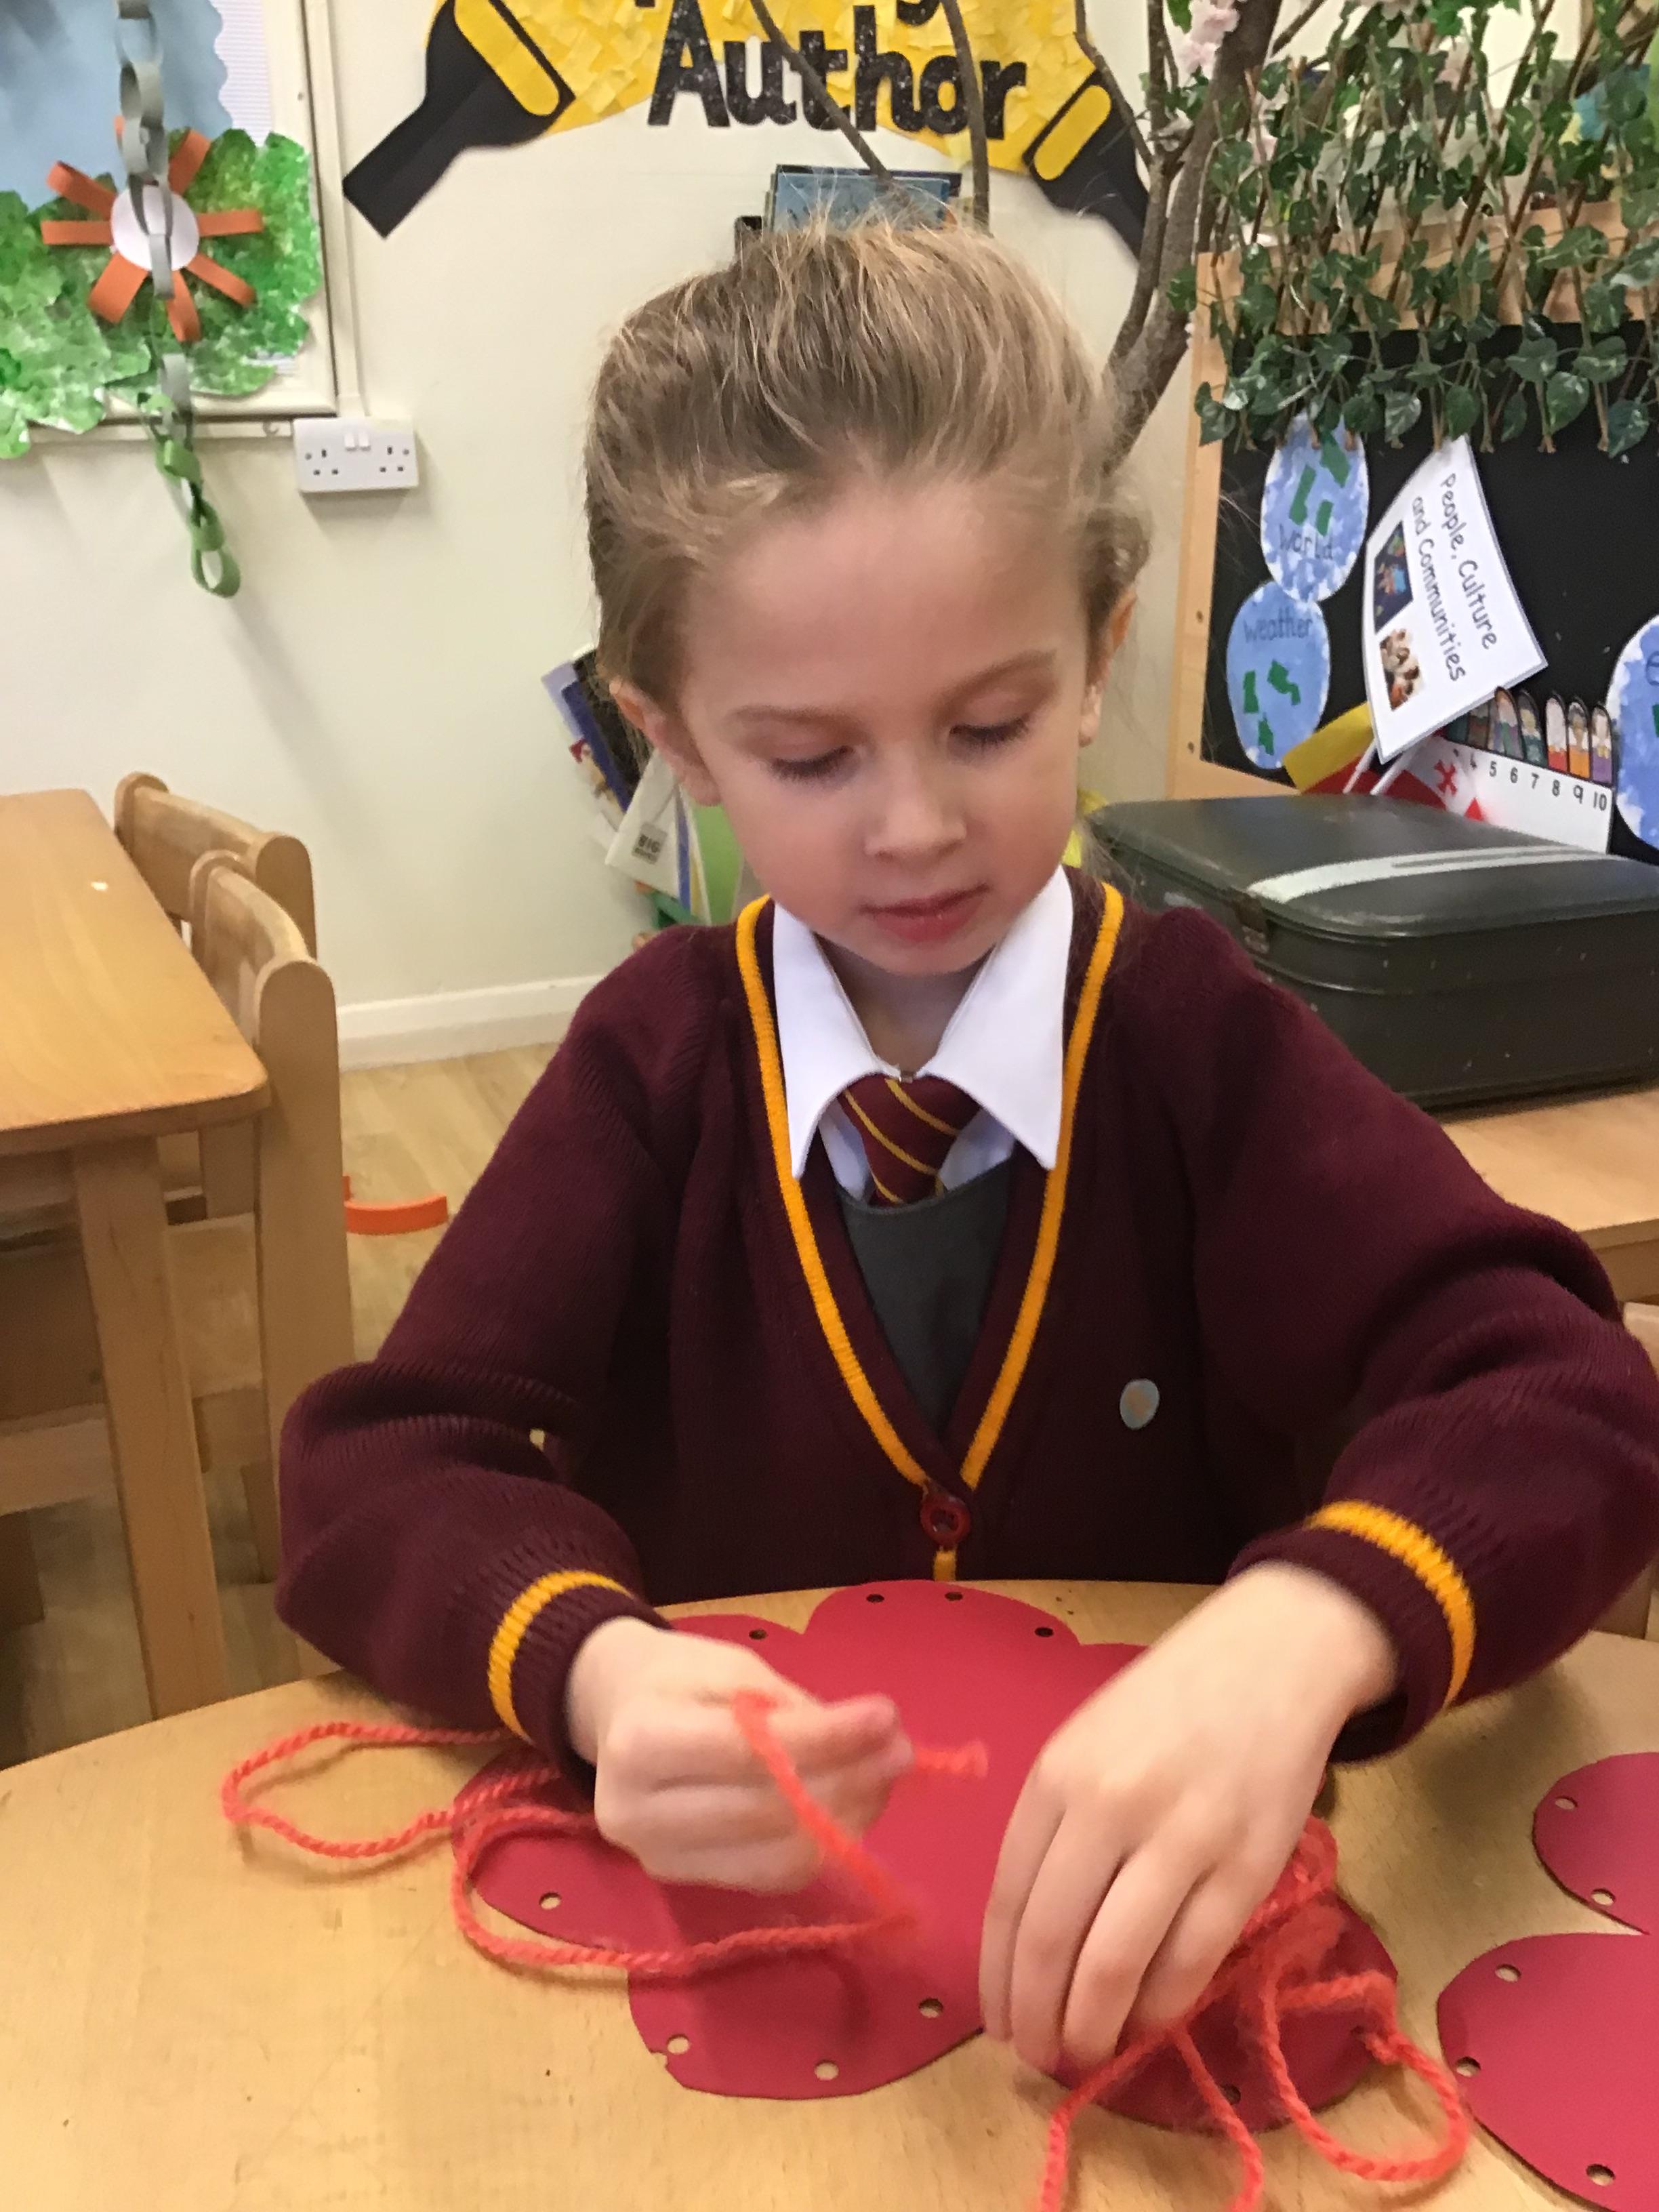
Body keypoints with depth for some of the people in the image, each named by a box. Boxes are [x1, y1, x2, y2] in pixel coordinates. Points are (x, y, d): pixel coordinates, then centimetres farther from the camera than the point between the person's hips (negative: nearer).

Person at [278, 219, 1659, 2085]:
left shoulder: (1194, 1041, -6)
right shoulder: (660, 1058, -3)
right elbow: (372, 1479, -8)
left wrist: (1296, 1641, -36)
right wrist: (596, 1672, -28)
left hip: (1168, 1929, 0)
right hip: (751, 1898, 1)